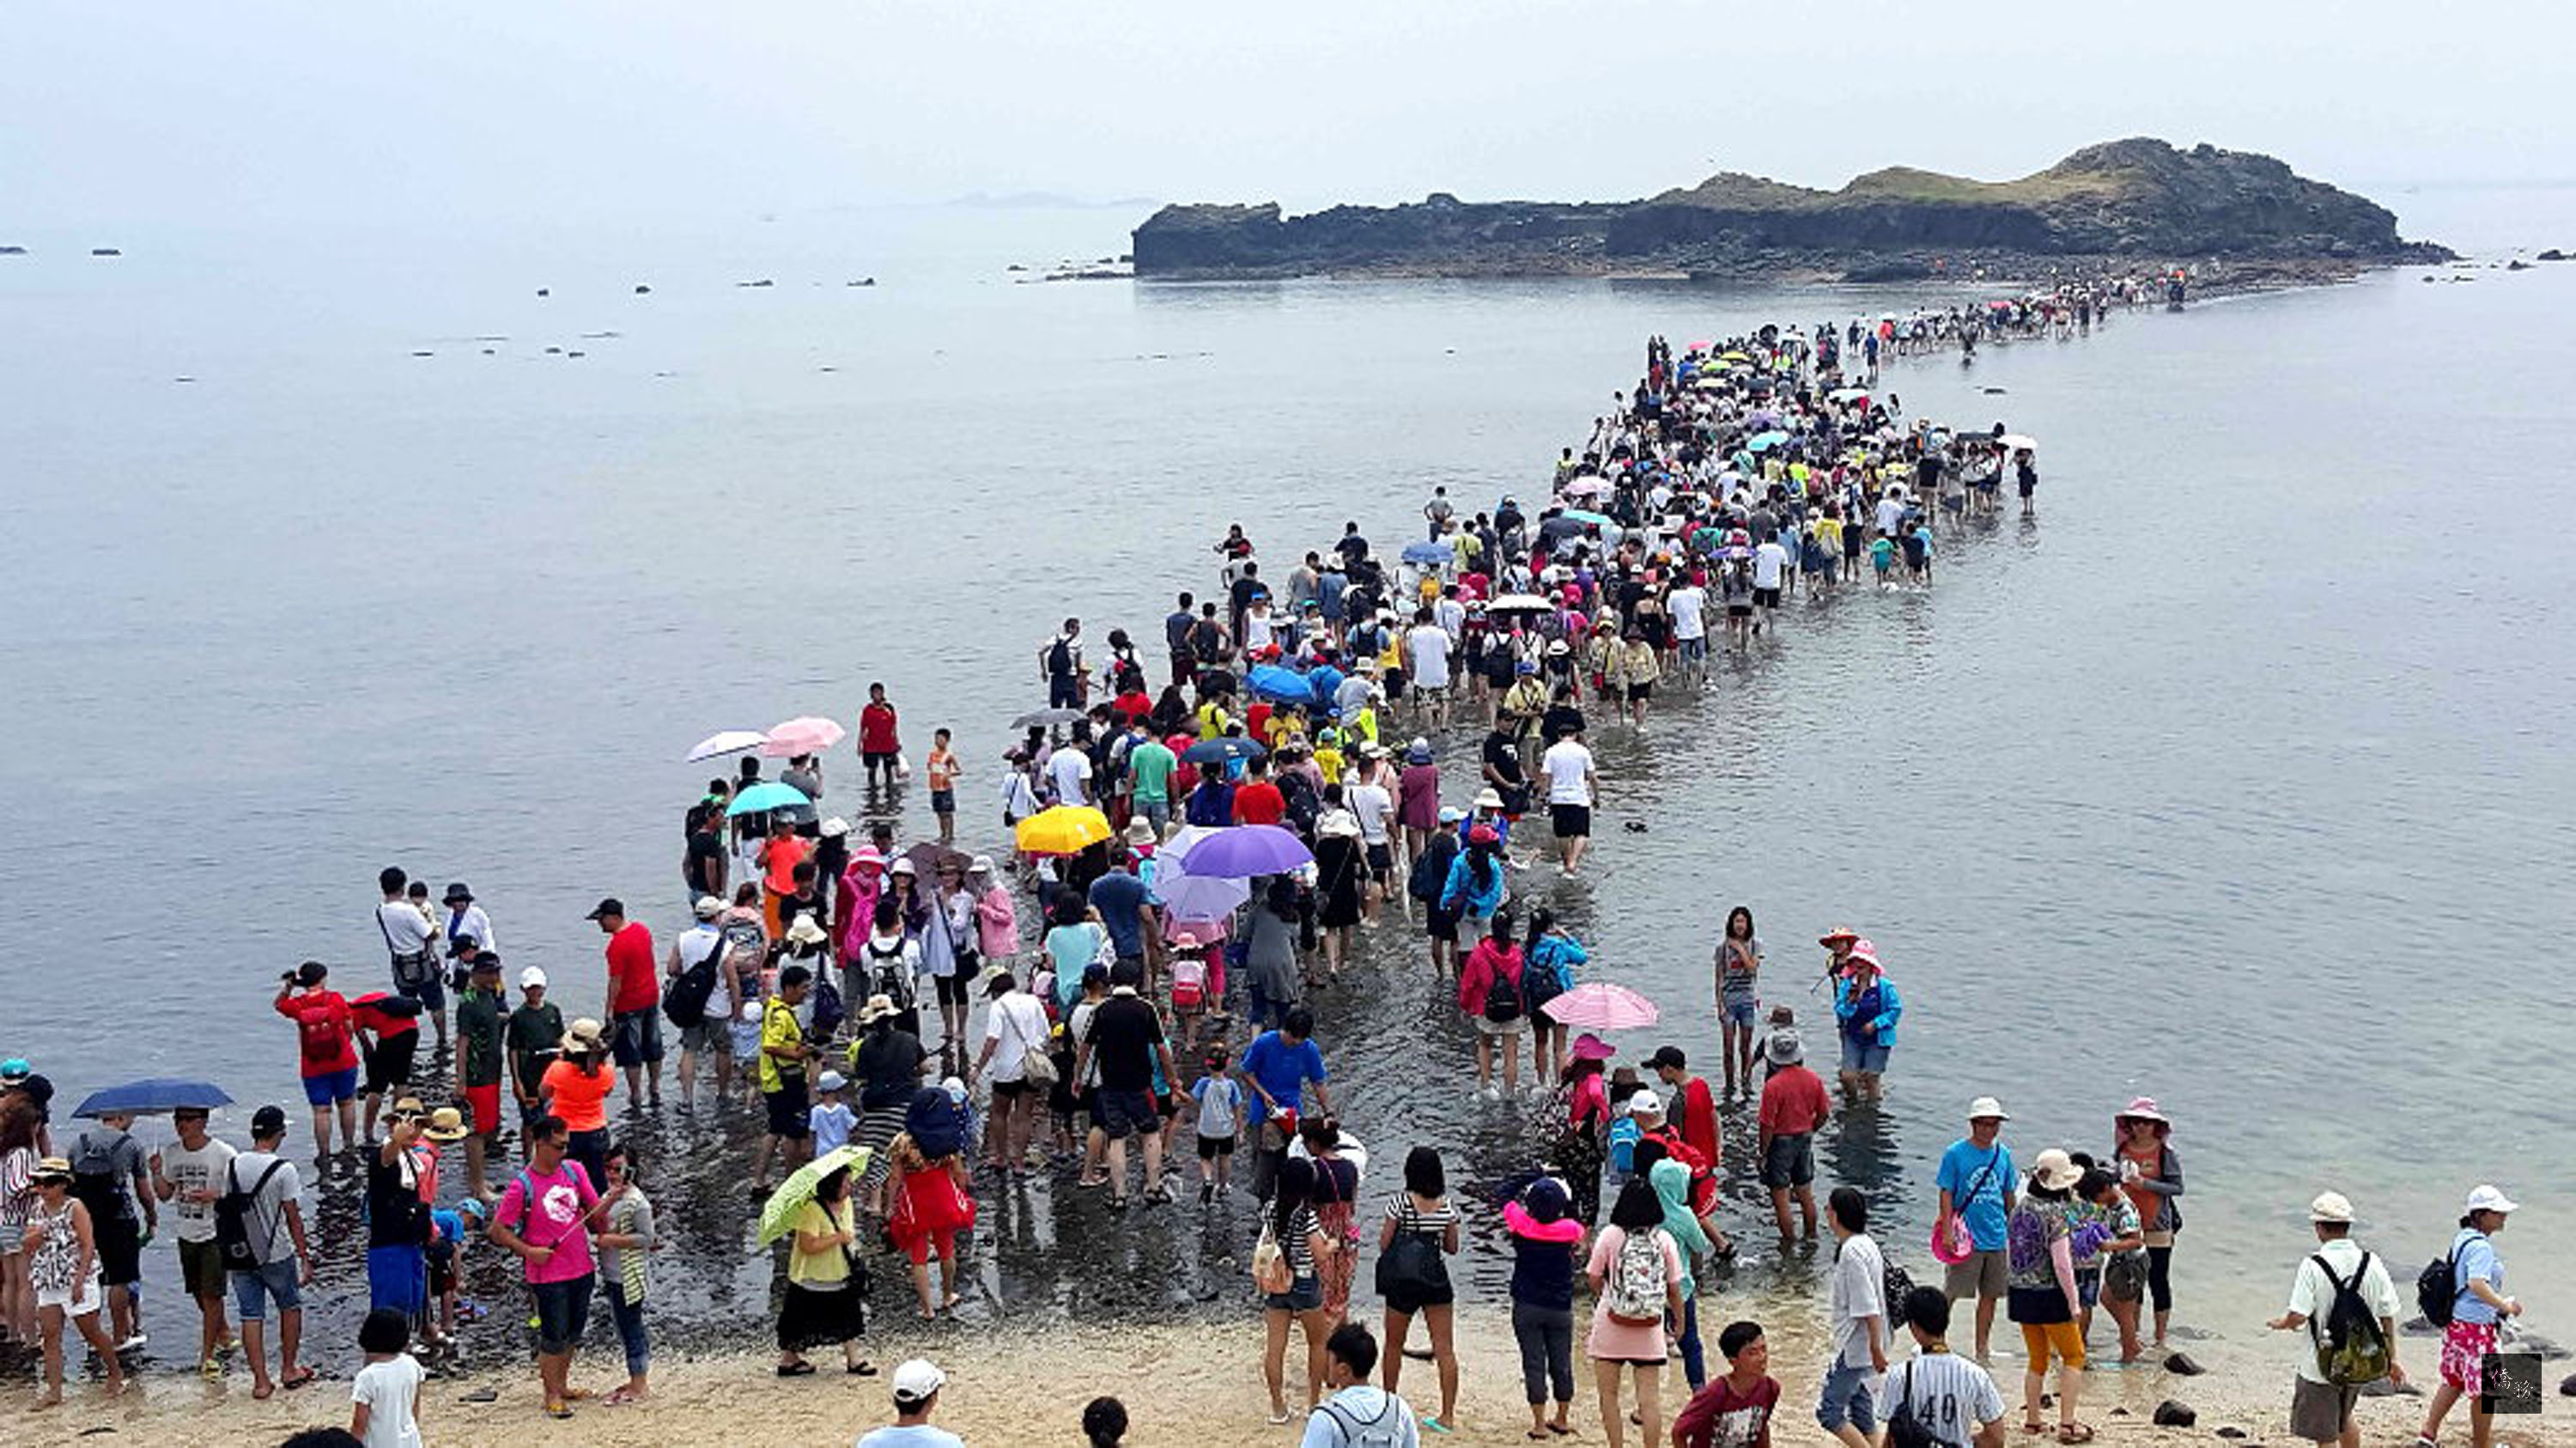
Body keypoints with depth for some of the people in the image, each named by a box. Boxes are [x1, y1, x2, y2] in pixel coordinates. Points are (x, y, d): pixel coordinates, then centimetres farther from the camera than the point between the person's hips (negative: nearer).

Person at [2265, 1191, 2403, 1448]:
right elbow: (2388, 1316, 2)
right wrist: (2392, 1360, 13)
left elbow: (2298, 1316, -22)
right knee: (2343, 1420, 30)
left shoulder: (2313, 1266, -18)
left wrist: (2280, 1324, 1)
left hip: (2322, 1366, -5)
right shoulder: (2372, 1264, -3)